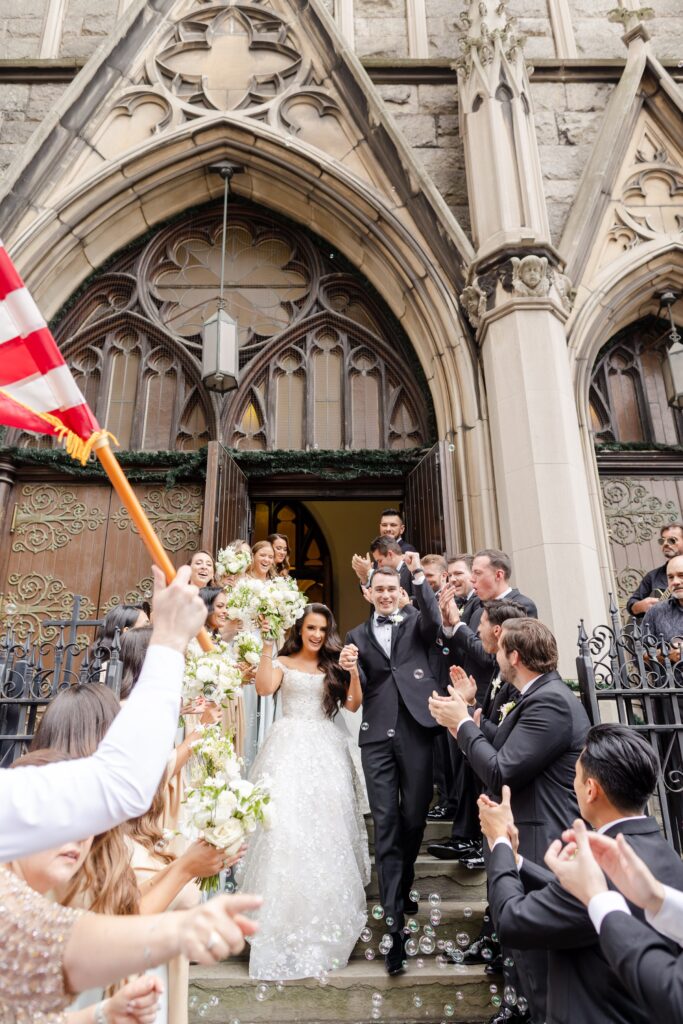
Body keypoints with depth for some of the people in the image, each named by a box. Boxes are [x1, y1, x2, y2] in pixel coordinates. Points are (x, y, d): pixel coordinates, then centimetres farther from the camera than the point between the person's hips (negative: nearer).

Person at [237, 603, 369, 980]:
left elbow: (352, 704, 4)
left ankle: (327, 915, 18)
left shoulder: (334, 666, 13)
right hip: (291, 748, -2)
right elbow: (264, 687, -13)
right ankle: (287, 927, 2)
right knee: (286, 827, -7)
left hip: (326, 750, 3)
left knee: (327, 828, 3)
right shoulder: (283, 662, 7)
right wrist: (266, 646, -15)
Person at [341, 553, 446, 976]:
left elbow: (435, 622, -15)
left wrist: (419, 574, -18)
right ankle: (394, 922, 6)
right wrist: (349, 669, -14)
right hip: (377, 735, 1)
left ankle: (403, 888, 36)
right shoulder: (358, 635, 14)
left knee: (414, 819, 9)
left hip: (415, 730, -1)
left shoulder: (416, 623, 10)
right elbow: (358, 692, 7)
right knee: (385, 825, 0)